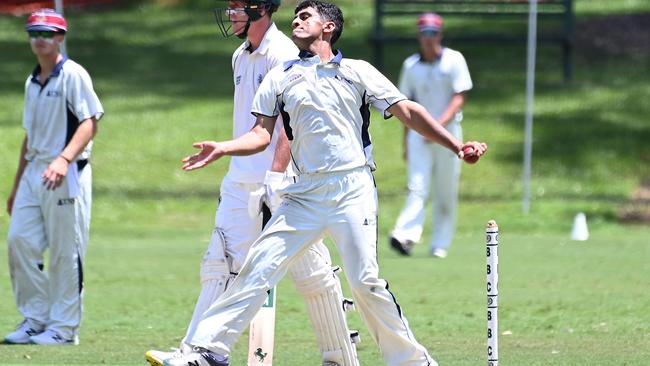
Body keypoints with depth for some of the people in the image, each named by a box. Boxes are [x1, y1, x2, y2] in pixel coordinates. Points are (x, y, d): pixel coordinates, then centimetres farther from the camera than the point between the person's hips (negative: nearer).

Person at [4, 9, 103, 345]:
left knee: (65, 252, -5)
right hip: (33, 172, 8)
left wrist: (64, 159, -29)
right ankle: (35, 319, 10)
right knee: (19, 241, 1)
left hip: (66, 175, -8)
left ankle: (64, 327, 1)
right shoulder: (33, 82, 18)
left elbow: (89, 124, -14)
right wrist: (16, 186, 23)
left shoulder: (73, 75, -6)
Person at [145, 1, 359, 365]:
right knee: (220, 266, 2)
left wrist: (276, 175, -27)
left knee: (311, 273, -3)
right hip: (241, 181, 8)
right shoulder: (241, 57, 15)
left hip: (282, 183, -8)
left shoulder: (282, 55, -12)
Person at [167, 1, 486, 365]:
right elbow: (262, 135, 8)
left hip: (353, 189, -3)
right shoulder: (280, 78, 15)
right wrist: (222, 148, -11)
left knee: (365, 282, -11)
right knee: (257, 269, -6)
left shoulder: (358, 72, 9)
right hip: (304, 195, 3)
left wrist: (457, 146, -3)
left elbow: (408, 112, 6)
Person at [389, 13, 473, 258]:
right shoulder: (411, 65, 9)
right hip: (419, 133, 1)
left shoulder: (454, 60, -1)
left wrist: (441, 123, -22)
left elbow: (459, 98, -8)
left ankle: (440, 244, 10)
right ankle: (405, 237, -26)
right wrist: (406, 141, 13)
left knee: (446, 192, 2)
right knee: (417, 187, -13)